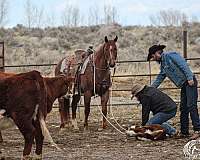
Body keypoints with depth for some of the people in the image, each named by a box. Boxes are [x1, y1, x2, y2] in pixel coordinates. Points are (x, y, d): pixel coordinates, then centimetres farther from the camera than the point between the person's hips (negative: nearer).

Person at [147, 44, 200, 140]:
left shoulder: (171, 55, -7)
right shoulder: (163, 64, 20)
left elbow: (183, 65, -16)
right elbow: (159, 79, 27)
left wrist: (189, 78, -23)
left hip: (190, 82, -10)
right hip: (183, 85, 10)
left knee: (191, 106, -15)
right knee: (183, 109, 8)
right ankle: (184, 132, 12)